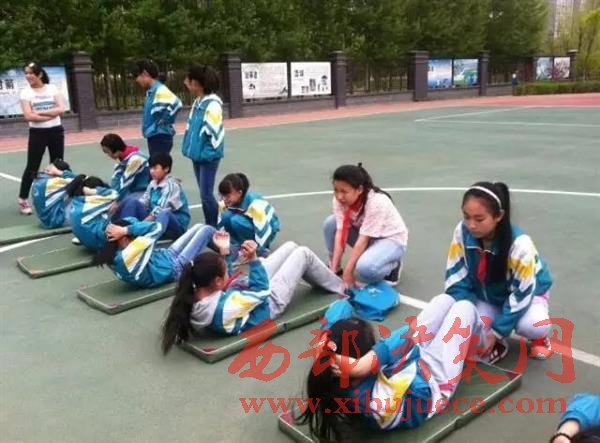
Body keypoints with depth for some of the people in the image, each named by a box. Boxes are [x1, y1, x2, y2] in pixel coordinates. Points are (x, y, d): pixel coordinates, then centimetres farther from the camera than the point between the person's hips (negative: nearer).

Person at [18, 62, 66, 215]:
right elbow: (28, 116, -14)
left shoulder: (53, 89, 2)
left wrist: (40, 112, -14)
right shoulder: (26, 92, -3)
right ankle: (23, 200, 7)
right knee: (32, 167, -1)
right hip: (37, 133, -2)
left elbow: (61, 109, -10)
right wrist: (51, 114, -13)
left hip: (56, 131, 2)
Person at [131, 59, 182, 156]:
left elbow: (176, 103, -32)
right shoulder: (151, 91, 10)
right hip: (154, 137, 10)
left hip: (160, 137, -10)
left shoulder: (159, 90, -18)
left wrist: (164, 121, -22)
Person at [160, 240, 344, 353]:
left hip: (249, 290, 8)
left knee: (290, 246, 16)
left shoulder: (192, 298, -22)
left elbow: (218, 272, 0)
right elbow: (262, 292, -28)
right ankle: (340, 288, 32)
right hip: (270, 301, -8)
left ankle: (327, 279, 42)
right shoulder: (225, 306, -45)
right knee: (303, 253, 5)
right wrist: (254, 259, -26)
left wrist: (224, 253, -9)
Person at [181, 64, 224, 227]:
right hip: (197, 154, 9)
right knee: (204, 194, 15)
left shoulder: (212, 103, -18)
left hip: (208, 155, -9)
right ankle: (209, 226, 26)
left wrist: (209, 151, -13)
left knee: (206, 194, -7)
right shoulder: (197, 102, 8)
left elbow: (215, 131, -20)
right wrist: (191, 147, 11)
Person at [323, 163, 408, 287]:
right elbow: (341, 232, -19)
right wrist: (334, 268, -25)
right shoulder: (340, 200, -17)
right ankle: (333, 267, 2)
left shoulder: (376, 202, -33)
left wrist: (348, 272, -31)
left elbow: (363, 240, -32)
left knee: (365, 268, -34)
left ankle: (392, 265, -2)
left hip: (391, 239, -6)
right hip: (365, 235, 6)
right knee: (330, 223, -15)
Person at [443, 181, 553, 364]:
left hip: (526, 291, -2)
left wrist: (496, 332, -24)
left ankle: (538, 337, 3)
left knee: (530, 325, -34)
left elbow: (521, 294, -25)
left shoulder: (519, 244, -34)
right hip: (488, 295, 2)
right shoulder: (462, 232, -27)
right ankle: (498, 342, 7)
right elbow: (456, 277, -18)